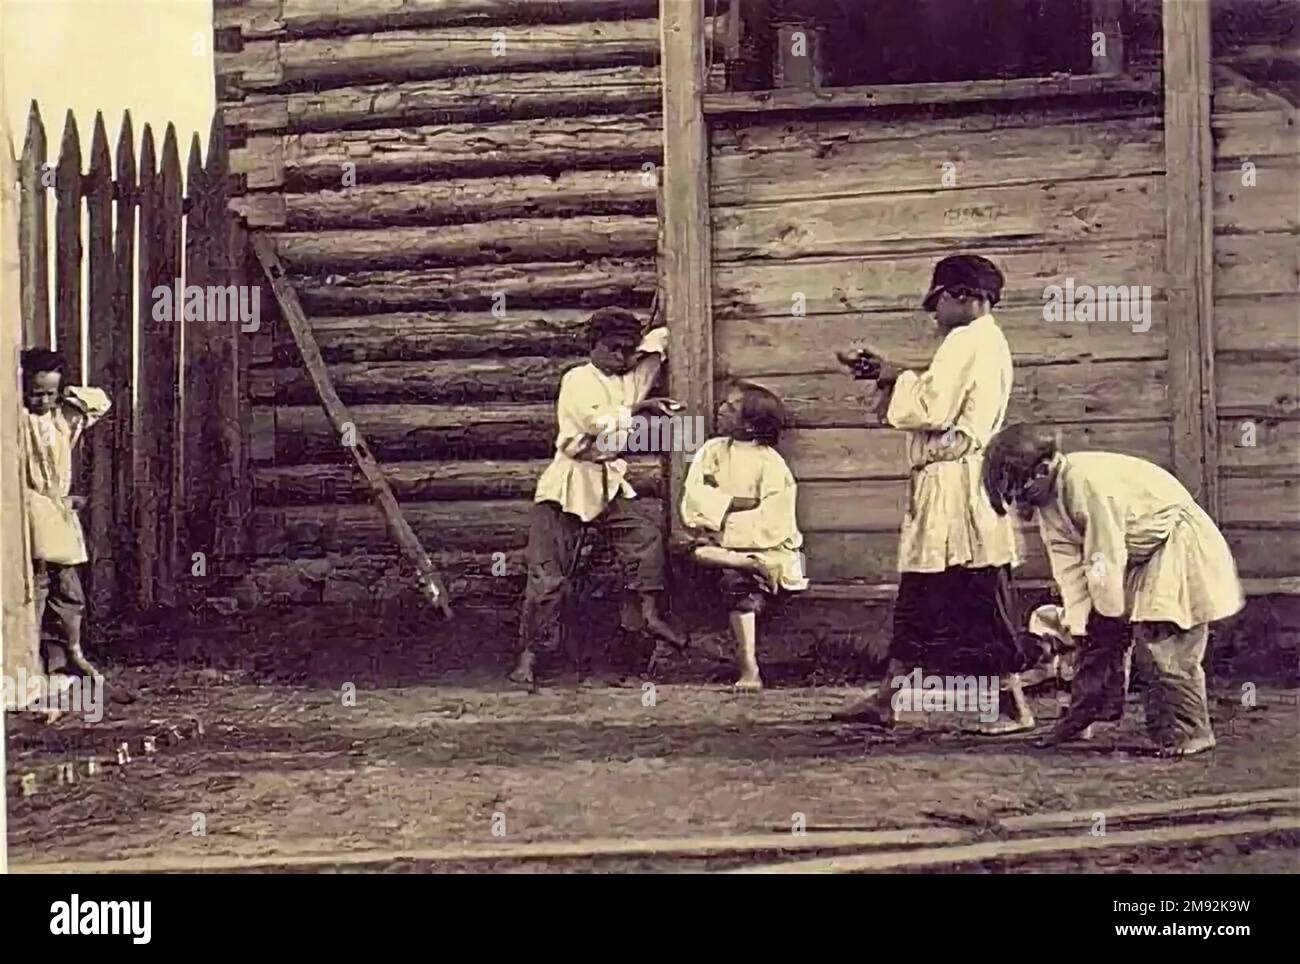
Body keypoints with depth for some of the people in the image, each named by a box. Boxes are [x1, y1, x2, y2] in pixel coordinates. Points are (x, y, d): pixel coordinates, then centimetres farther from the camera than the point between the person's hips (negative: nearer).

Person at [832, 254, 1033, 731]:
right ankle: (885, 699, 17)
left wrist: (895, 377, -3)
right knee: (918, 594, 11)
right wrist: (887, 372, 11)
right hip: (947, 488, 11)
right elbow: (943, 401, 18)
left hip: (955, 486, -11)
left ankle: (1015, 706, 1)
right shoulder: (988, 342, 20)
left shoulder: (966, 342, -12)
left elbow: (932, 409, -18)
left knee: (981, 596, -5)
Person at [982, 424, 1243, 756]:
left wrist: (1111, 613, -16)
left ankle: (1189, 733, -6)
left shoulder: (1087, 482, -31)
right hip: (1135, 556, 9)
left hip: (1178, 545, -9)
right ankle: (1086, 714, 19)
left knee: (1160, 643, -15)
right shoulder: (1049, 497, -1)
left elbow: (1106, 558, -27)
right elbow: (1069, 566, -2)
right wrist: (1075, 623, -8)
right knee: (1099, 632, 8)